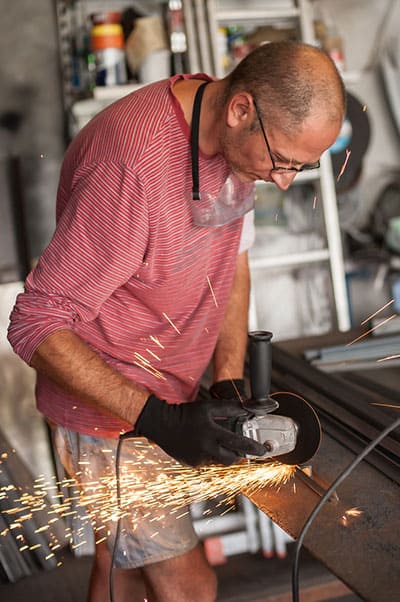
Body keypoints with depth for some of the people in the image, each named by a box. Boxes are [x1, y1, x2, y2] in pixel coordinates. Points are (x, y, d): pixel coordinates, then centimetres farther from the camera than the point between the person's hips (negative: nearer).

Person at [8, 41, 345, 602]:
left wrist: (229, 385, -3)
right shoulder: (132, 163, -32)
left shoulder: (238, 136, -5)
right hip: (107, 407, -7)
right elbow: (35, 325, -28)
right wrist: (159, 420, -31)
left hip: (169, 396, 8)